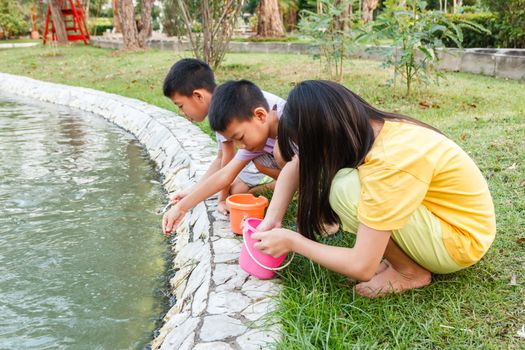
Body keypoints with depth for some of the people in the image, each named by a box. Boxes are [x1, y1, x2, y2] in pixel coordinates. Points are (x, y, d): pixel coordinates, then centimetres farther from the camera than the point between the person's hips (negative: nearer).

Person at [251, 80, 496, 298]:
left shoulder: (389, 163, -33)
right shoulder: (368, 130, -9)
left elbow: (362, 266, -30)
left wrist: (293, 242, -17)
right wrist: (272, 219, -4)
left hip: (462, 240, -8)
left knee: (346, 189, -27)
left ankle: (410, 272, -5)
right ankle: (399, 254, 5)